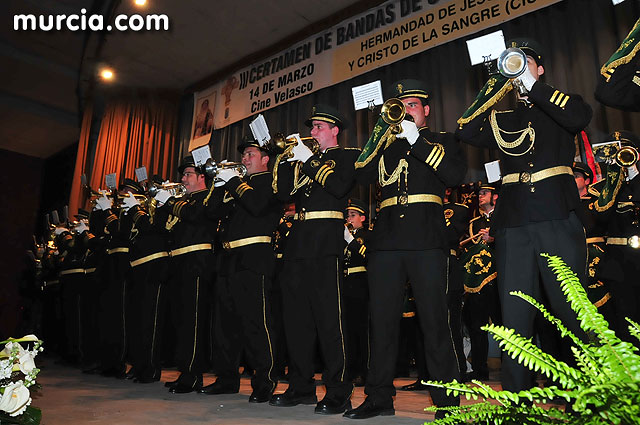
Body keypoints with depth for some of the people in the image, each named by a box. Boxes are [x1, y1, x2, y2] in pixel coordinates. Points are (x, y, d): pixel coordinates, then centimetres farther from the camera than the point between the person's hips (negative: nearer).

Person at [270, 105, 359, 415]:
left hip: (326, 241, -6)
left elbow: (340, 187, -13)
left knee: (329, 317, -7)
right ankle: (301, 386, 20)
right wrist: (286, 158, 6)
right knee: (296, 317, 8)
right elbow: (284, 193, 13)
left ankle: (338, 392, 3)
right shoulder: (303, 159, 24)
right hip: (298, 241, 7)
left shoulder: (347, 156, 7)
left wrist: (309, 161, -9)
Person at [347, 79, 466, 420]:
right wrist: (383, 132, -3)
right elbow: (363, 175, 5)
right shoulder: (386, 144, 23)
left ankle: (447, 401, 9)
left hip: (427, 241, -3)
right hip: (386, 240, 3)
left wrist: (417, 140, -6)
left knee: (434, 321, -3)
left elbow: (455, 175, -5)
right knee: (381, 320, 3)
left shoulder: (442, 141, 15)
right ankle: (379, 396, 14)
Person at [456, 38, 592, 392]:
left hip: (558, 219, -2)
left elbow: (580, 117, -8)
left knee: (571, 310, -1)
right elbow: (466, 132, 6)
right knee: (514, 316, 1)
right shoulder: (502, 120, 22)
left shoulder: (558, 107, 15)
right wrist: (496, 87, 5)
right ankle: (517, 399, 8)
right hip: (512, 224, 3)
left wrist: (532, 85, -5)